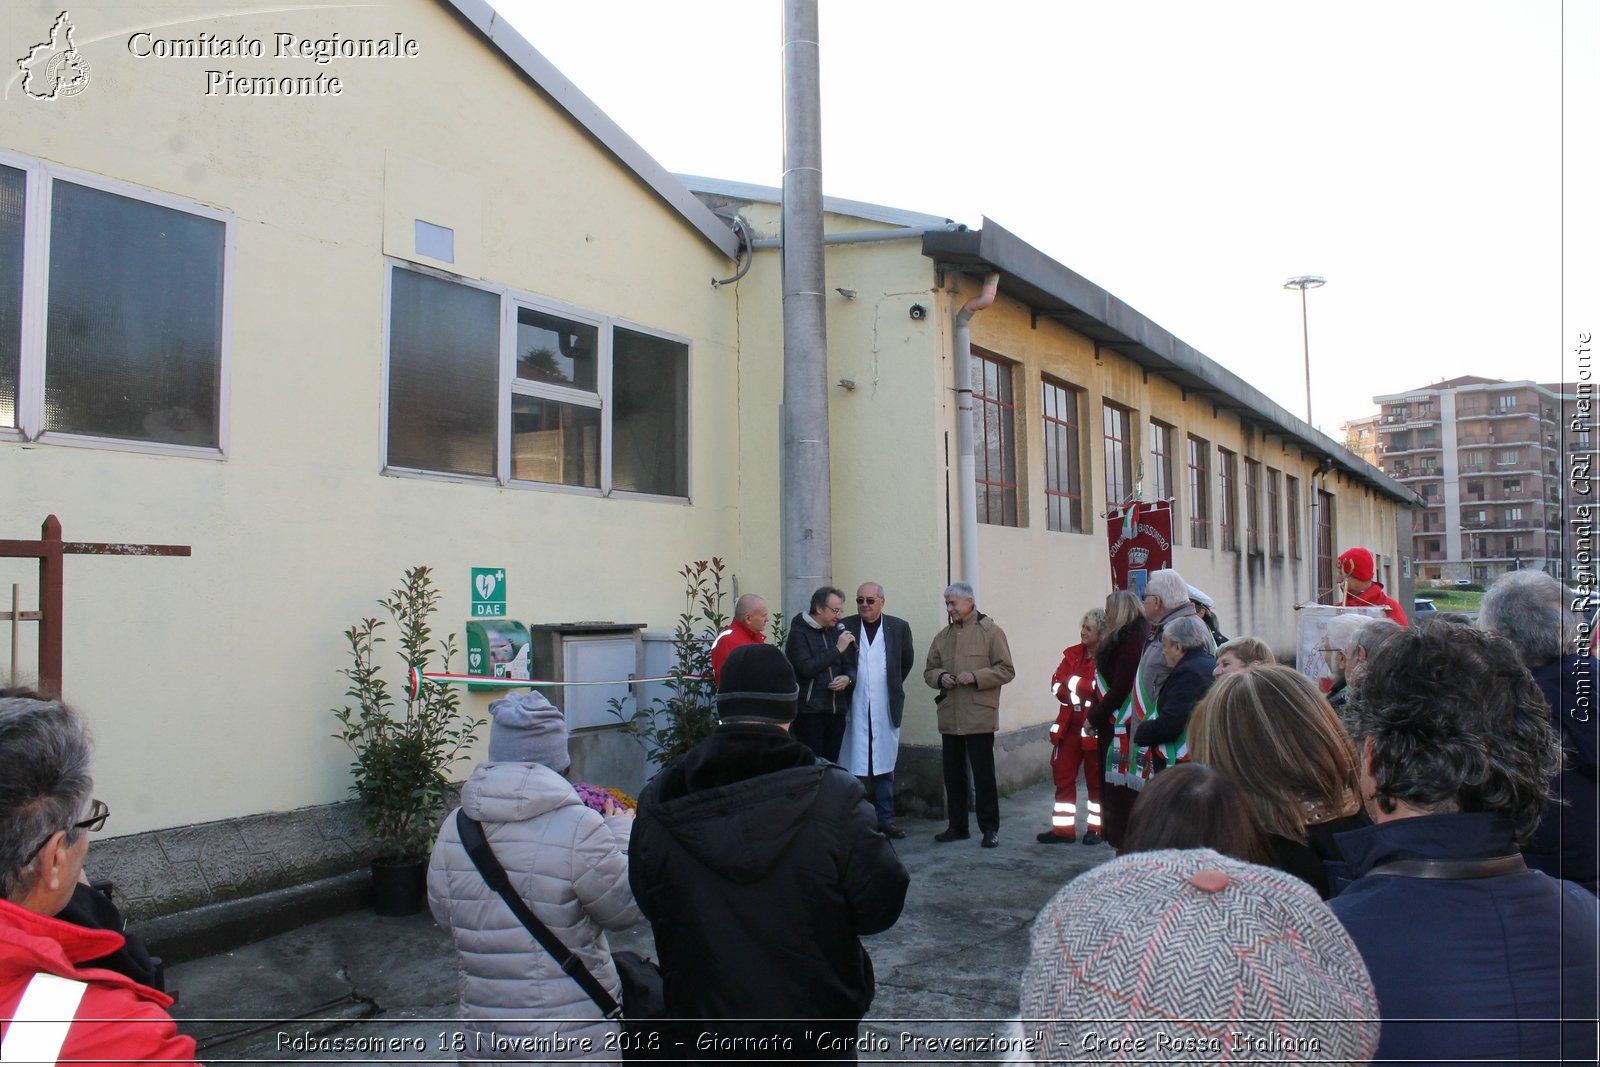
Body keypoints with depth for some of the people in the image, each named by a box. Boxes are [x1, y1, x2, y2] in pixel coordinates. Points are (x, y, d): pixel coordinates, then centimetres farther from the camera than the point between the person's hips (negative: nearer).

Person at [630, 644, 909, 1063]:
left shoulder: (659, 804, -14)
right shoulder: (834, 796, -22)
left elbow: (650, 904, -1)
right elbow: (881, 907, -17)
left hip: (706, 1032, 2)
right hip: (815, 1029, -2)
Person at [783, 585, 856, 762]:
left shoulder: (838, 631, 13)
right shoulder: (799, 633, -6)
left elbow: (850, 665, 16)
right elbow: (806, 668, -18)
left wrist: (848, 678, -7)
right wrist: (837, 649, -17)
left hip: (837, 711, 6)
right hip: (809, 711, -6)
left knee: (831, 765, 8)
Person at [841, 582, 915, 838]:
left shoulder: (899, 627, 3)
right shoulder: (845, 627, -2)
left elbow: (907, 661, 16)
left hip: (885, 710, 2)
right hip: (853, 709, -2)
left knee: (884, 766, 10)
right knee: (854, 767, -1)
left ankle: (885, 820, 18)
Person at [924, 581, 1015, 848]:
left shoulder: (991, 631, -1)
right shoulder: (942, 636, 13)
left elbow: (1006, 670, -5)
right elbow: (929, 670, 19)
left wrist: (975, 676, -17)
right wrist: (940, 677, -3)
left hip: (979, 717, -5)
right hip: (949, 717, 5)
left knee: (983, 775, -1)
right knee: (953, 775, 10)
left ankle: (990, 828, 10)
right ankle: (957, 826, 21)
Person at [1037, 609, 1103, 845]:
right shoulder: (1073, 654, 9)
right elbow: (1057, 686, 2)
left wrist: (1073, 683, -13)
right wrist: (1086, 691, -14)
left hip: (1095, 728, -6)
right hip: (1070, 725, 6)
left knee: (1096, 778, 6)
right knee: (1062, 775, 6)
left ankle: (1096, 828, 19)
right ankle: (1063, 828, 14)